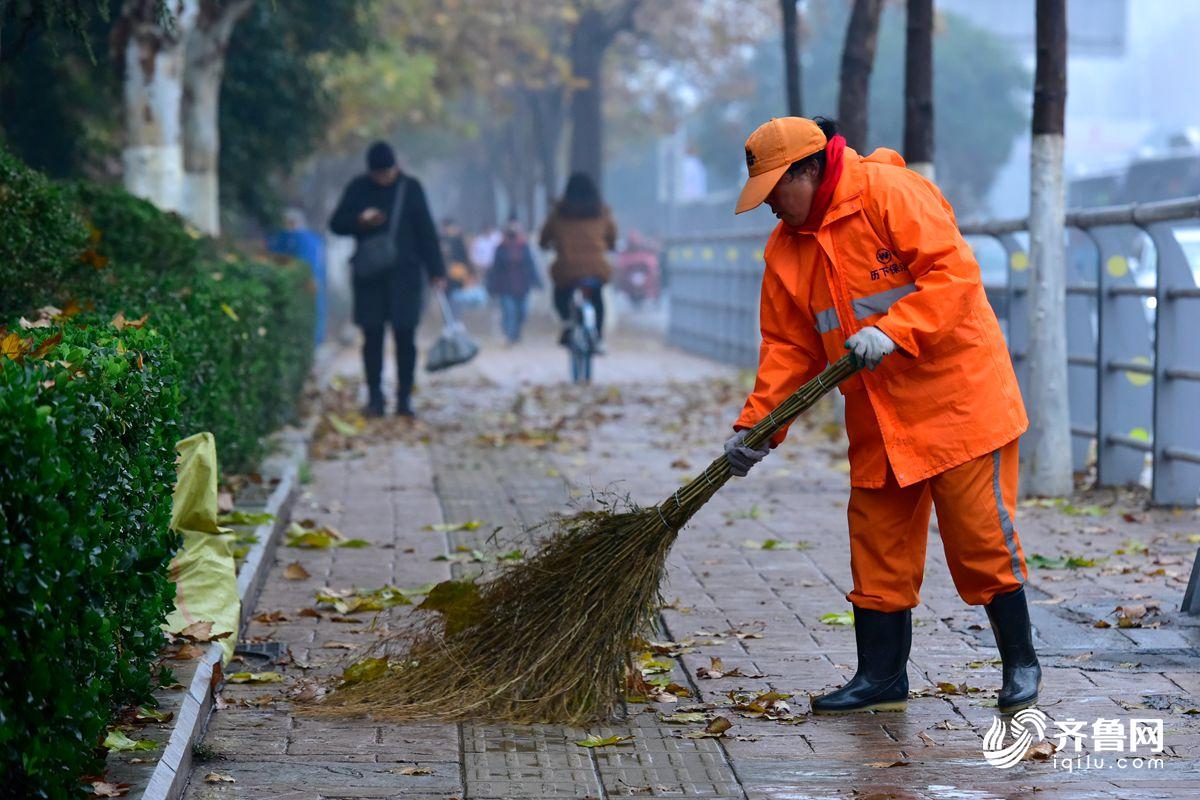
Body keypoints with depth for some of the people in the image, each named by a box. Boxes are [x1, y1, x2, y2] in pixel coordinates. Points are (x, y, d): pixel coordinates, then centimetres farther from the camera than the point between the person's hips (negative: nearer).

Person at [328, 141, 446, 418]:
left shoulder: (410, 188, 2)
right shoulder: (358, 189, 4)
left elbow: (426, 231, 3)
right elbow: (336, 223, 5)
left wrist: (436, 271, -1)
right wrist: (360, 220, -15)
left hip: (405, 274, -1)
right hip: (369, 276, 1)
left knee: (405, 336, -2)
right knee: (372, 337, 1)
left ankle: (404, 398, 3)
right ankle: (374, 397, 7)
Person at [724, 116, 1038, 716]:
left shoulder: (889, 192, -13)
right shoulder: (786, 249, 9)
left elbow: (954, 270, -20)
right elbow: (788, 347, 10)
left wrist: (892, 333, -29)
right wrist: (755, 426, -1)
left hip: (957, 395, -7)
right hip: (877, 421, 7)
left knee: (980, 537, -3)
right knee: (877, 544, 6)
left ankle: (1020, 664, 11)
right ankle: (880, 677, 16)